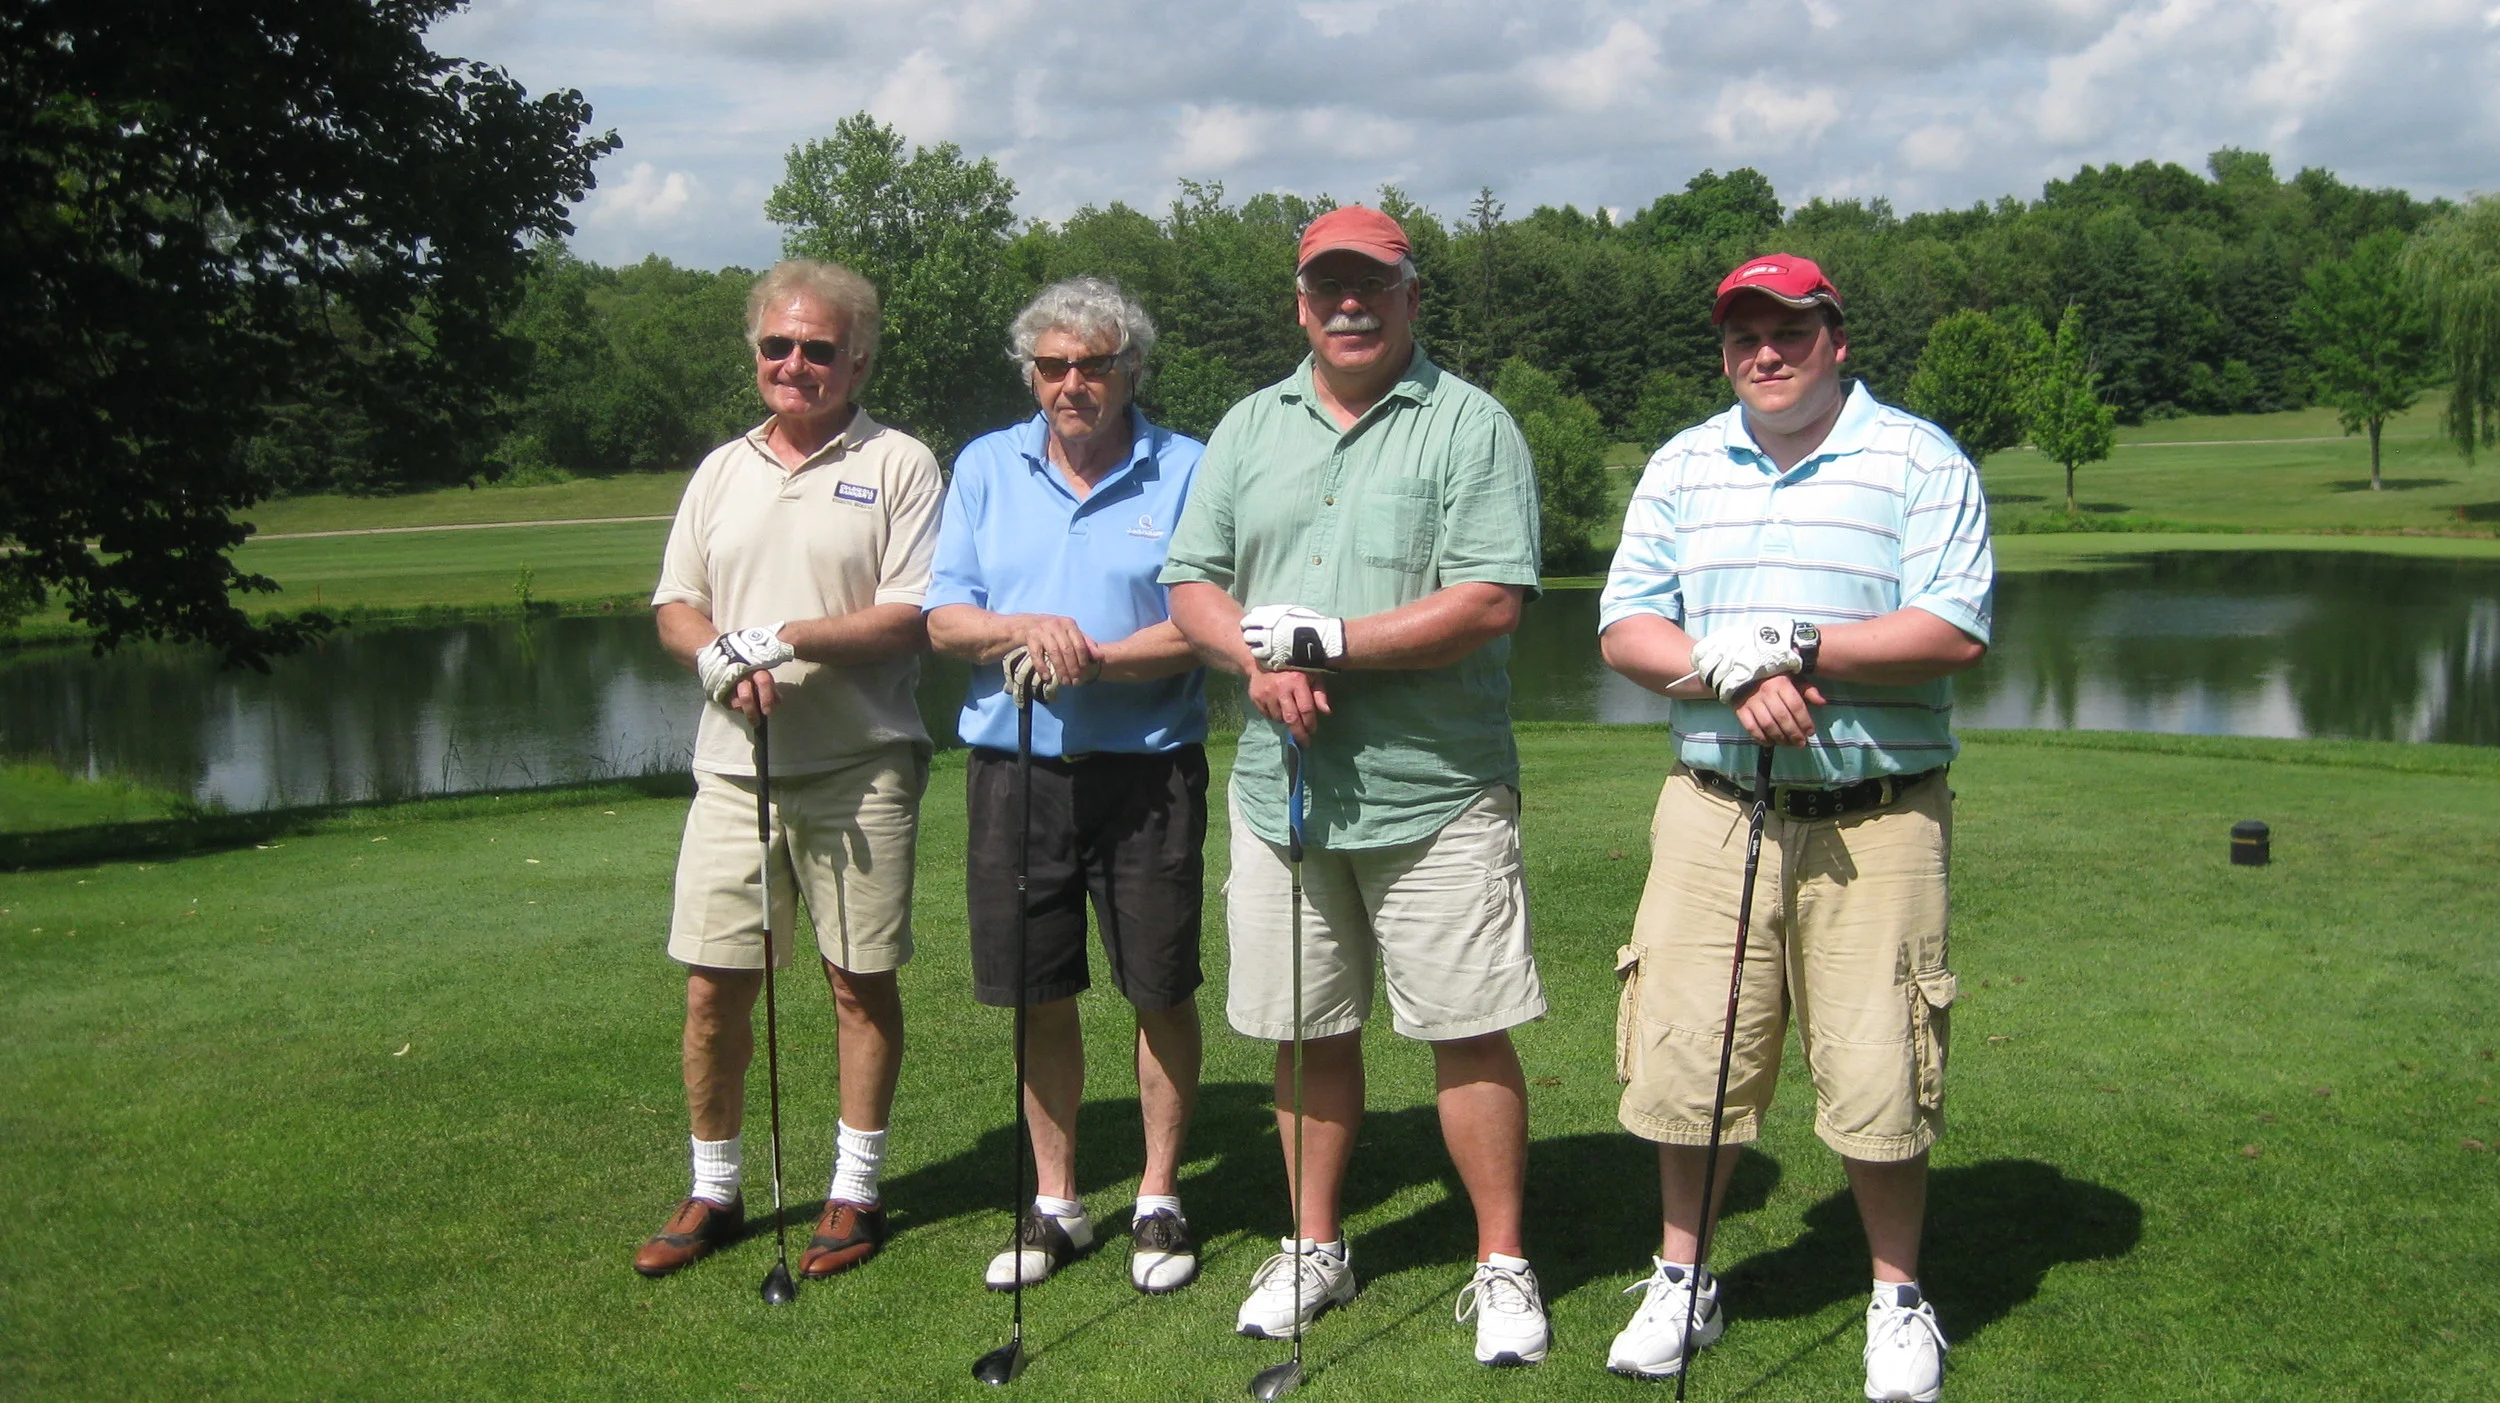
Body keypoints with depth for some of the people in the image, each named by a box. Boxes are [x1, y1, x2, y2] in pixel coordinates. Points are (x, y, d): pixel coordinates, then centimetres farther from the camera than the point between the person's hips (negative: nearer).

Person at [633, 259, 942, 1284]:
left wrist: (785, 639, -19)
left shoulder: (899, 465, -1)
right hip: (734, 766, 4)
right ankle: (712, 1191, 19)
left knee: (861, 979, 3)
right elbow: (674, 608, 12)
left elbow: (910, 619, -9)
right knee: (713, 983, 5)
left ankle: (855, 1191, 16)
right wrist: (721, 658, -10)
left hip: (859, 768, -4)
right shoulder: (722, 470, 15)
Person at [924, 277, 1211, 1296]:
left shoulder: (1186, 471, -1)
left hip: (1147, 771, -2)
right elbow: (943, 619, 4)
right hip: (1014, 765, 3)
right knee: (1036, 996, 10)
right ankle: (1055, 1202, 25)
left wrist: (1093, 658, -19)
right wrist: (1024, 630, -16)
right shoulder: (985, 467, 8)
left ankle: (1158, 1202, 20)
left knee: (1163, 992, 4)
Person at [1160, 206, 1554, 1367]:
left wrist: (1331, 639, -16)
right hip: (1280, 784, 4)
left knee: (1470, 1033, -1)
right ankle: (1315, 1247, 27)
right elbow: (1191, 585, 11)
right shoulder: (1249, 428, 13)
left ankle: (1502, 1266, 13)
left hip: (1436, 793, -4)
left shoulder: (1470, 425, -3)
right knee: (1306, 1030, 12)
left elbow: (1490, 603, -13)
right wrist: (1262, 661, -9)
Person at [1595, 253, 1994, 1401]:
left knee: (1877, 1070, 1)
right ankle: (1681, 1283, 24)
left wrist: (1799, 645, -16)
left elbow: (1955, 631, -10)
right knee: (1685, 1055, 5)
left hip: (1877, 819, -3)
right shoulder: (1682, 467, 12)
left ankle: (1898, 1299, 21)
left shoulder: (1918, 460, 0)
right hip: (1712, 806, 3)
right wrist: (1731, 677, -12)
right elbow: (1626, 628, 6)